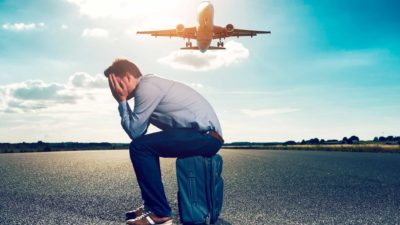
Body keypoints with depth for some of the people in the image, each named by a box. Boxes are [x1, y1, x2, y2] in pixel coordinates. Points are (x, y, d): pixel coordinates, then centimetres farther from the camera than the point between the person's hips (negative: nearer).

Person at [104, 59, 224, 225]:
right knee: (146, 145, 21)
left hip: (206, 136, -10)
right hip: (203, 135, 10)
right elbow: (139, 132, 12)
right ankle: (152, 205, 23)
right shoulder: (149, 85, 17)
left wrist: (121, 101, -2)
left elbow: (134, 132, -12)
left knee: (139, 147, -15)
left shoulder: (146, 87, -12)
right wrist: (123, 101, 8)